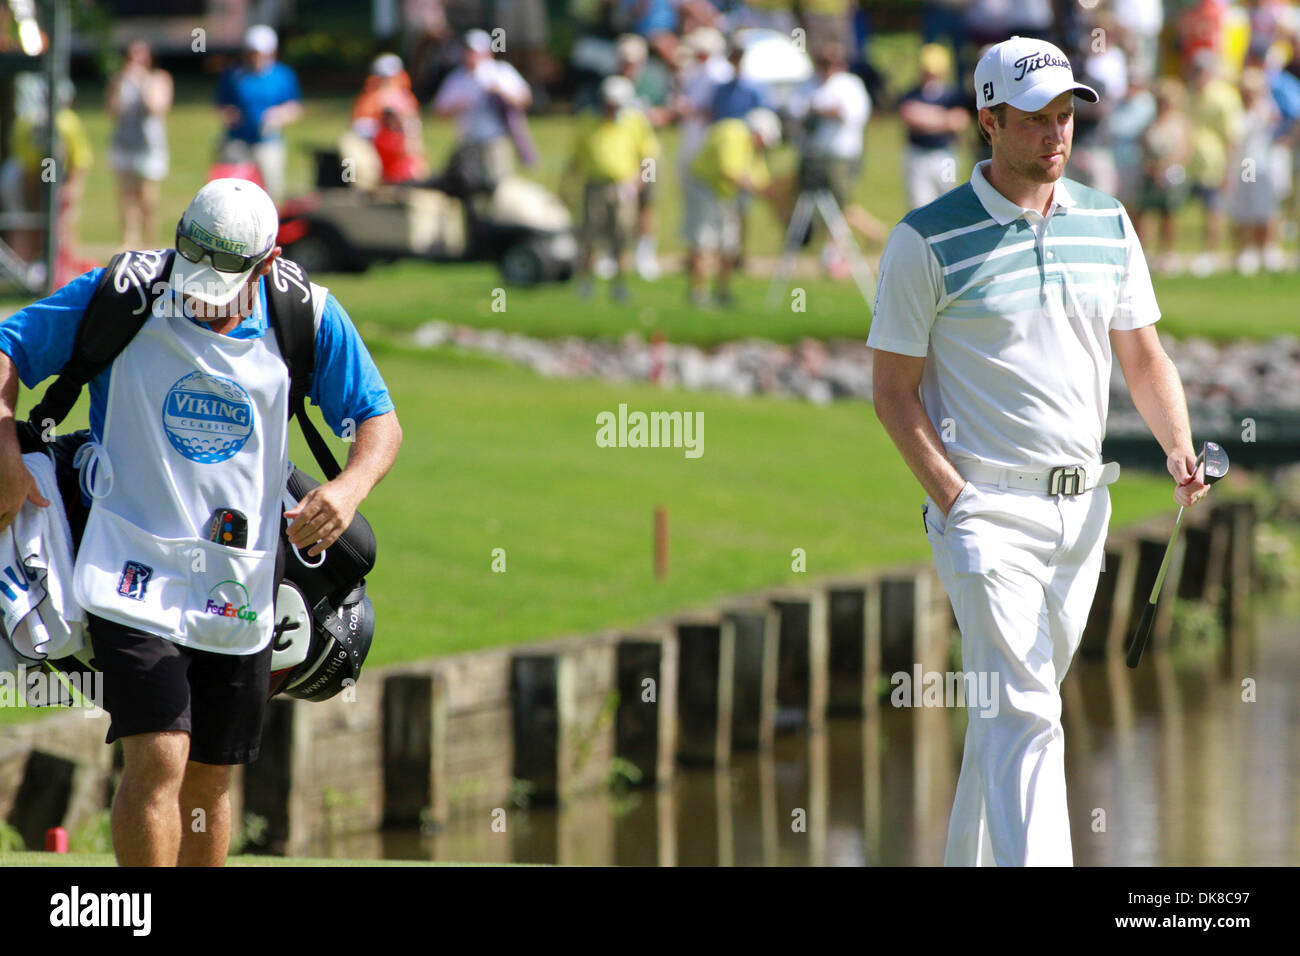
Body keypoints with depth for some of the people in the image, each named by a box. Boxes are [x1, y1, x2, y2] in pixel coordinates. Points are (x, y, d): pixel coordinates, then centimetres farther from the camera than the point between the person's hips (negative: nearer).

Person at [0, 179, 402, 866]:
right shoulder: (123, 296, -7)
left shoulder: (305, 316, 0)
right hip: (136, 572, -3)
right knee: (159, 758, -18)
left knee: (207, 779, 11)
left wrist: (350, 487, -14)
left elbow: (378, 418, 7)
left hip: (240, 595, 3)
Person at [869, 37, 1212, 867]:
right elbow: (894, 391, -4)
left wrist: (1179, 449, -3)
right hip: (984, 509, -6)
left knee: (1019, 705, 14)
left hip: (1082, 509, 6)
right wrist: (955, 502, -14)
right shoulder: (928, 240, -7)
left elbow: (1144, 357, 16)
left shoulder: (1108, 225, 9)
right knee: (1024, 712, -16)